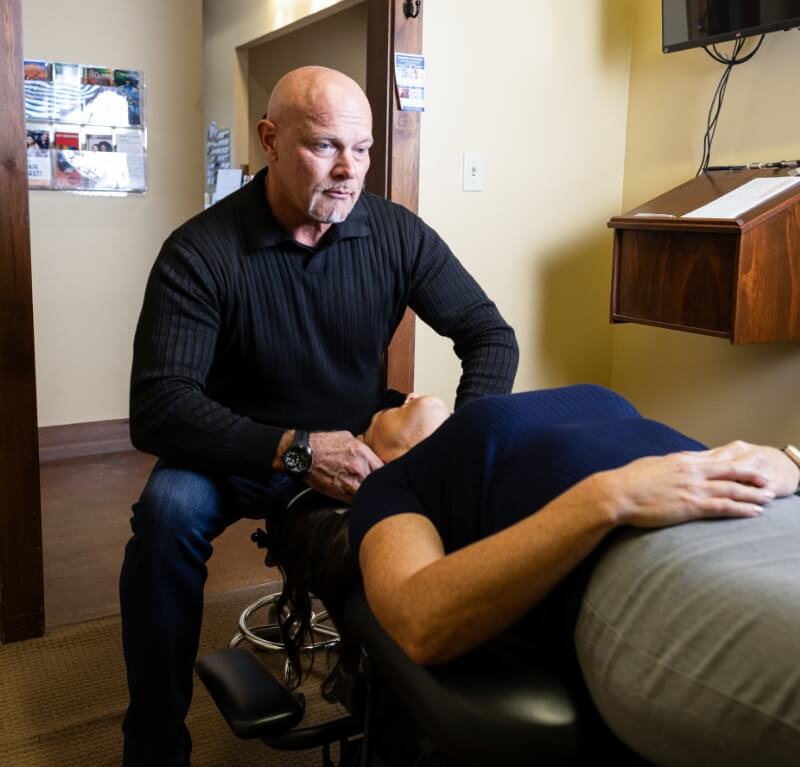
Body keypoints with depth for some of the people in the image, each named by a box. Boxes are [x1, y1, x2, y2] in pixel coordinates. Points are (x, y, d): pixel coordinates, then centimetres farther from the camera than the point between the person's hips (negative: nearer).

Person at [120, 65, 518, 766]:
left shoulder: (398, 234, -7)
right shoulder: (200, 253, -17)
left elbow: (490, 336, -3)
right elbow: (159, 407, -25)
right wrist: (295, 450, -37)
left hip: (366, 443, 3)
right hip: (244, 454, -2)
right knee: (170, 509, -32)